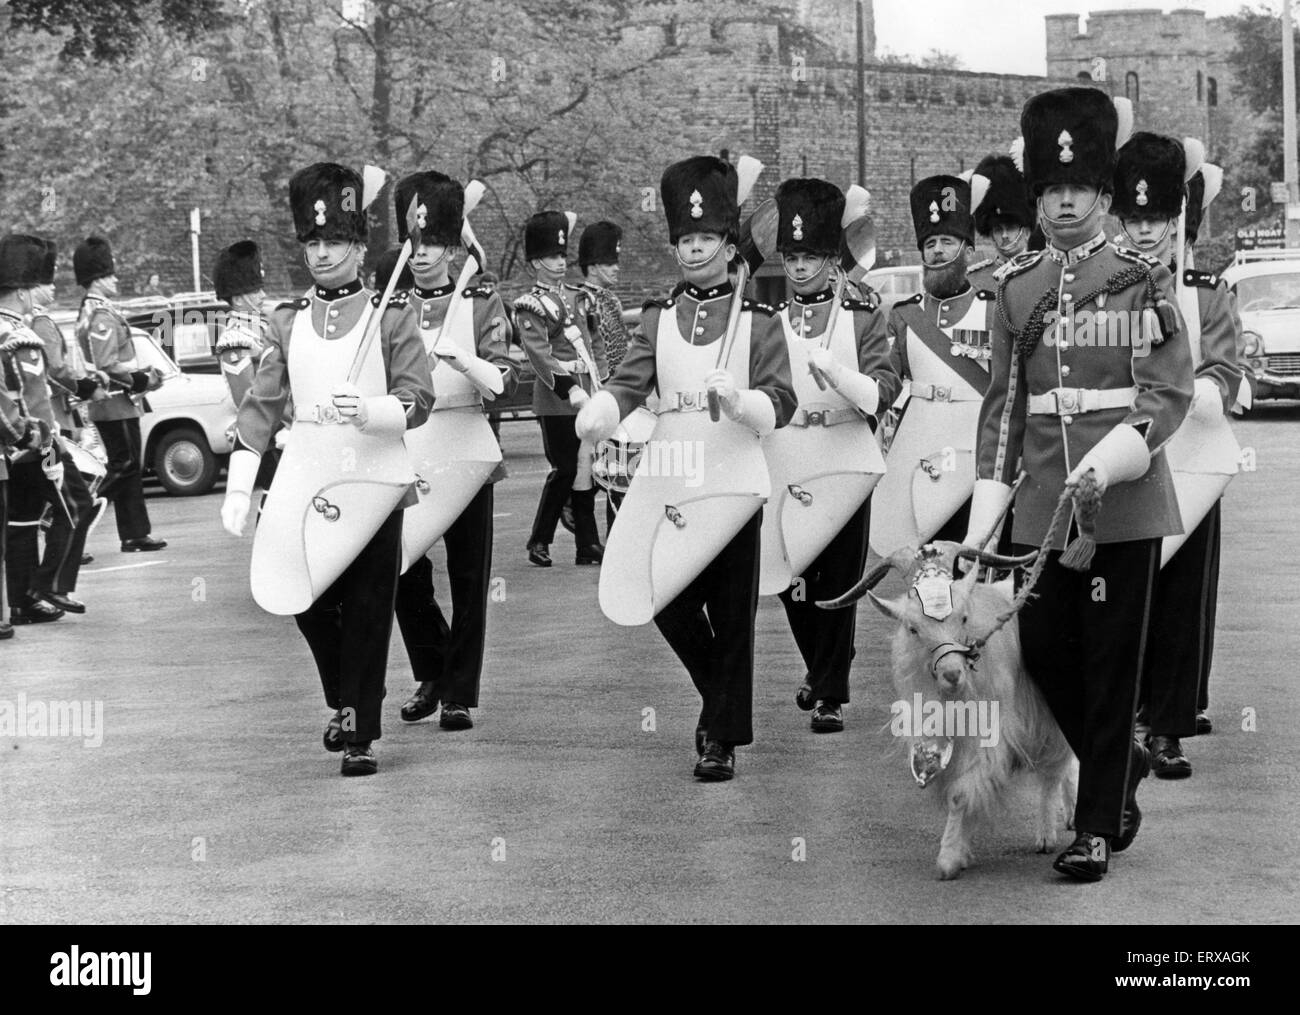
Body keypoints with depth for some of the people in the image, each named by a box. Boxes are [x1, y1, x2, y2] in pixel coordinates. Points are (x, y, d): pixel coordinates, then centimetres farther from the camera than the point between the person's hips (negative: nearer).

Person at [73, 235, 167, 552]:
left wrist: (140, 373, 13)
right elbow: (107, 366, -23)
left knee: (127, 467, 12)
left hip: (107, 406, 10)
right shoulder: (102, 316, -17)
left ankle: (135, 535, 15)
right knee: (124, 466, -7)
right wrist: (142, 381, -14)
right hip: (115, 404, -10)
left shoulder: (91, 312, 15)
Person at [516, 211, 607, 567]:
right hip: (556, 399, -6)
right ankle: (539, 542, 7)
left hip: (587, 397, 6)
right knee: (565, 470, -6)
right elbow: (539, 354, -16)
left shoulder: (579, 297, 17)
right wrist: (569, 388, -27)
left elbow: (596, 342, 22)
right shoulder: (530, 306, -5)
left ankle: (588, 544, 10)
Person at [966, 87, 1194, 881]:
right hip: (1044, 506, 4)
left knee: (1112, 661, 0)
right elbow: (1004, 405, 11)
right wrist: (983, 519, 6)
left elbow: (1171, 393, -8)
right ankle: (1124, 762, 33)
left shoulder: (1142, 281, -2)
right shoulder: (1017, 289, 9)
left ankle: (1098, 830, 9)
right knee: (1044, 651, 6)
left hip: (1127, 502, -4)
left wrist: (1107, 465, -23)